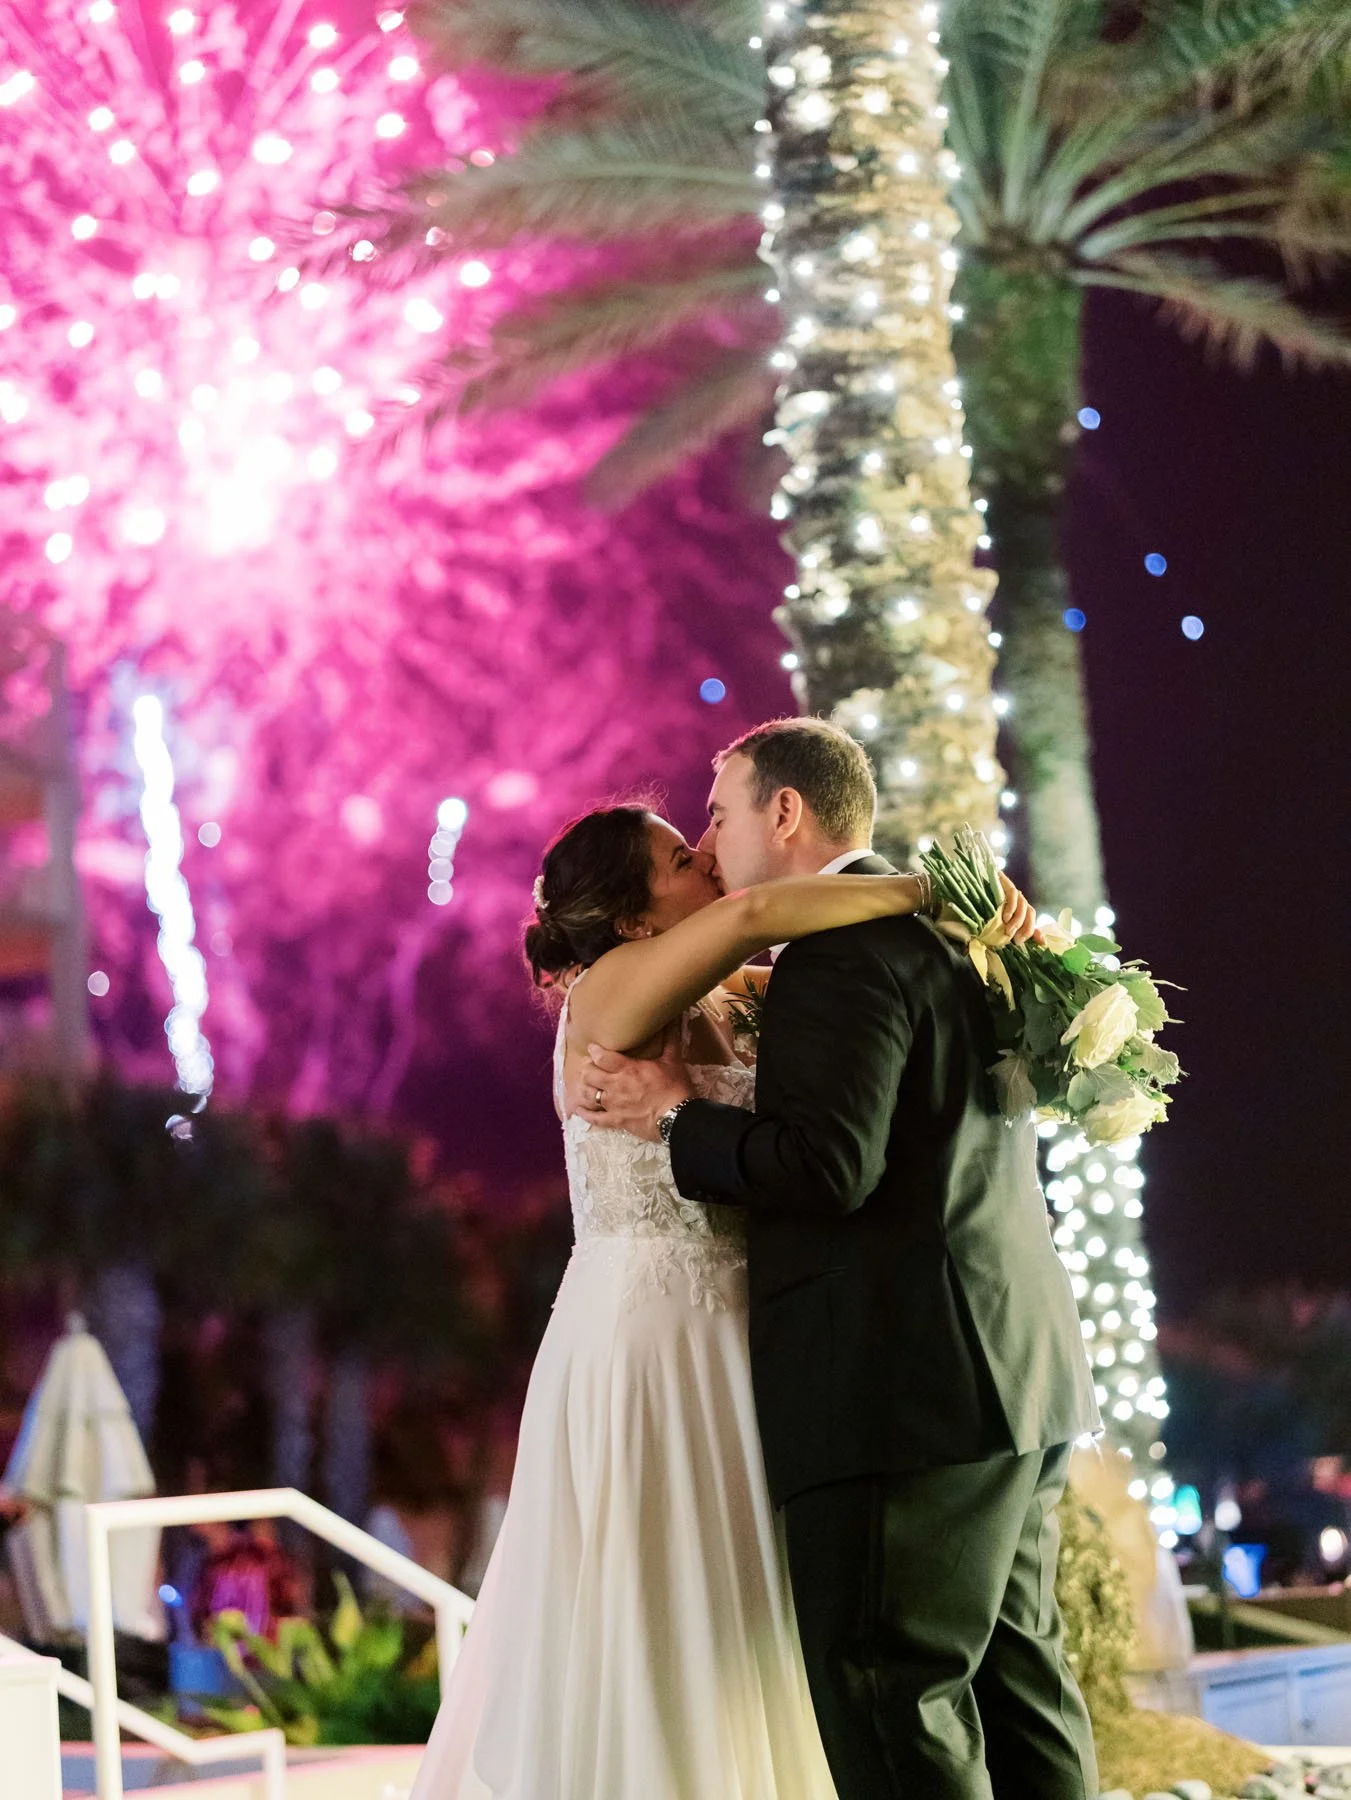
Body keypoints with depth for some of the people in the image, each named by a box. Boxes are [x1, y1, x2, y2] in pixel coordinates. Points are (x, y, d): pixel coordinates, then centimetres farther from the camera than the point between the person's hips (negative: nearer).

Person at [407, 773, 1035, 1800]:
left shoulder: (727, 1006, 10)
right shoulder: (612, 992, -11)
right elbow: (755, 912, -29)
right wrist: (936, 889, -20)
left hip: (722, 1350, 8)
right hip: (646, 1342, -8)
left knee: (727, 1648, 10)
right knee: (646, 1651, -2)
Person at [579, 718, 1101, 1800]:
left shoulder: (843, 947, -12)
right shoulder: (945, 930, 20)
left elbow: (828, 1166, -21)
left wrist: (680, 1117, -6)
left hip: (908, 1381, -10)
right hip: (1012, 1376, 10)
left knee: (886, 1692, -9)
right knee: (1009, 1677, 12)